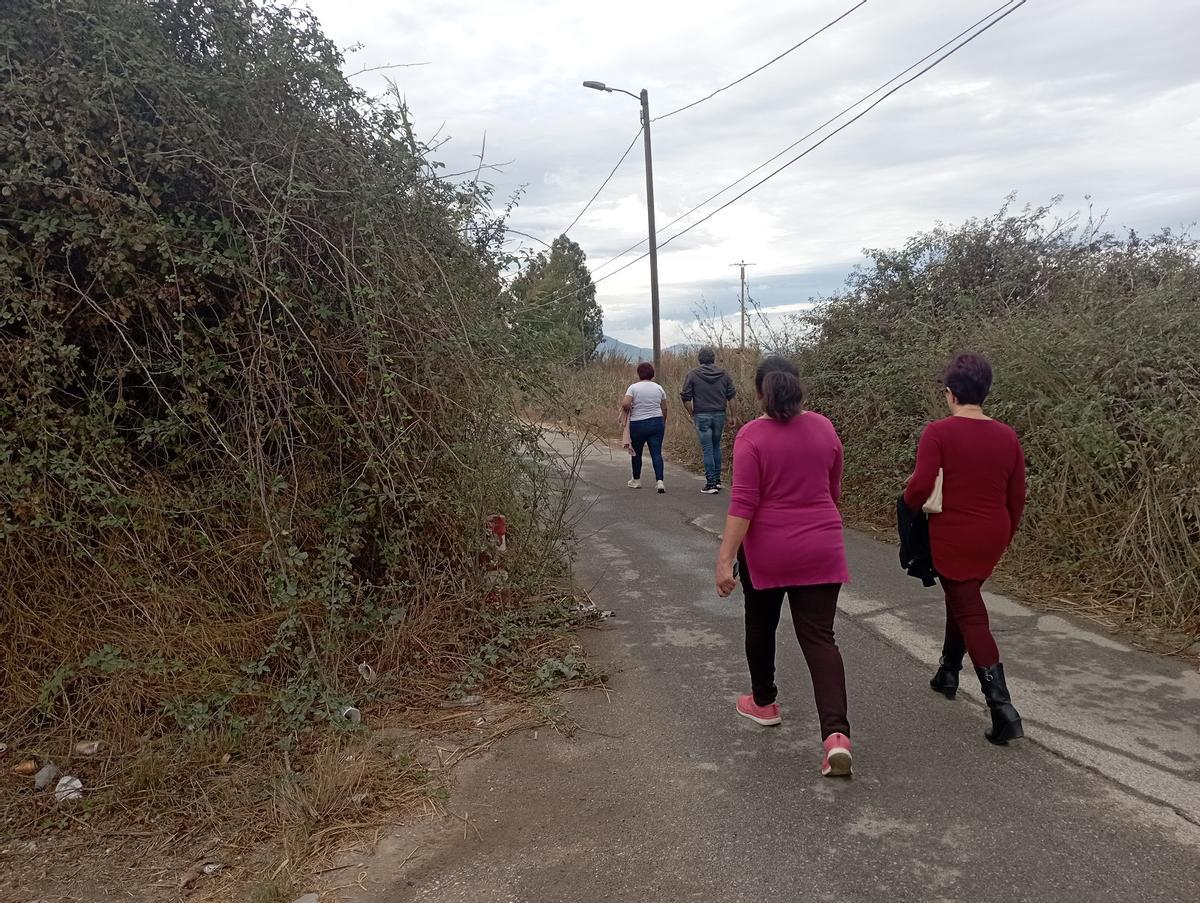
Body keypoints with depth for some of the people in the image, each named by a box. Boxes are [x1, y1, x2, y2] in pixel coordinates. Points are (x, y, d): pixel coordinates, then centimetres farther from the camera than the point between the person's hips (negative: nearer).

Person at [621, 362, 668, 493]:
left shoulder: (633, 387, -6)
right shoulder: (658, 388, 4)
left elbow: (625, 404, -19)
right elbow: (664, 409, 9)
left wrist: (628, 411, 2)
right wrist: (663, 424, 21)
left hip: (637, 424, -2)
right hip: (657, 423, 2)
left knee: (636, 453, 14)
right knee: (656, 453, -1)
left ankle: (636, 480, 26)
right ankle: (659, 481, -15)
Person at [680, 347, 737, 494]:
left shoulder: (692, 374, -3)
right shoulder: (723, 373, 5)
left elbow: (685, 397, -6)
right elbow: (732, 395, 5)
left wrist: (692, 414, 5)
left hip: (702, 416, -3)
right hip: (720, 415, 3)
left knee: (707, 449, 0)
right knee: (716, 446, 18)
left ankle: (711, 484, -1)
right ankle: (717, 480, 22)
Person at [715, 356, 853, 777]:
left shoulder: (752, 435, -13)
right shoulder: (824, 427, 1)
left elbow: (742, 503, -18)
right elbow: (833, 490, 13)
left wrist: (724, 559, -17)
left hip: (767, 552, -3)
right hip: (820, 552, 3)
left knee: (761, 626, 20)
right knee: (820, 638, 3)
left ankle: (763, 703, 36)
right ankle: (836, 734, -11)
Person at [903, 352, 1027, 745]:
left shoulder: (938, 432, -14)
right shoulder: (1007, 436, 2)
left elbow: (920, 486, -21)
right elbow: (1017, 495, 7)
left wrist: (909, 501, 1)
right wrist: (1006, 534, 21)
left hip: (953, 537, -6)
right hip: (992, 536, 6)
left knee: (971, 616, -1)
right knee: (962, 600, 26)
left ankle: (1003, 709, -8)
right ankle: (948, 673, 42)